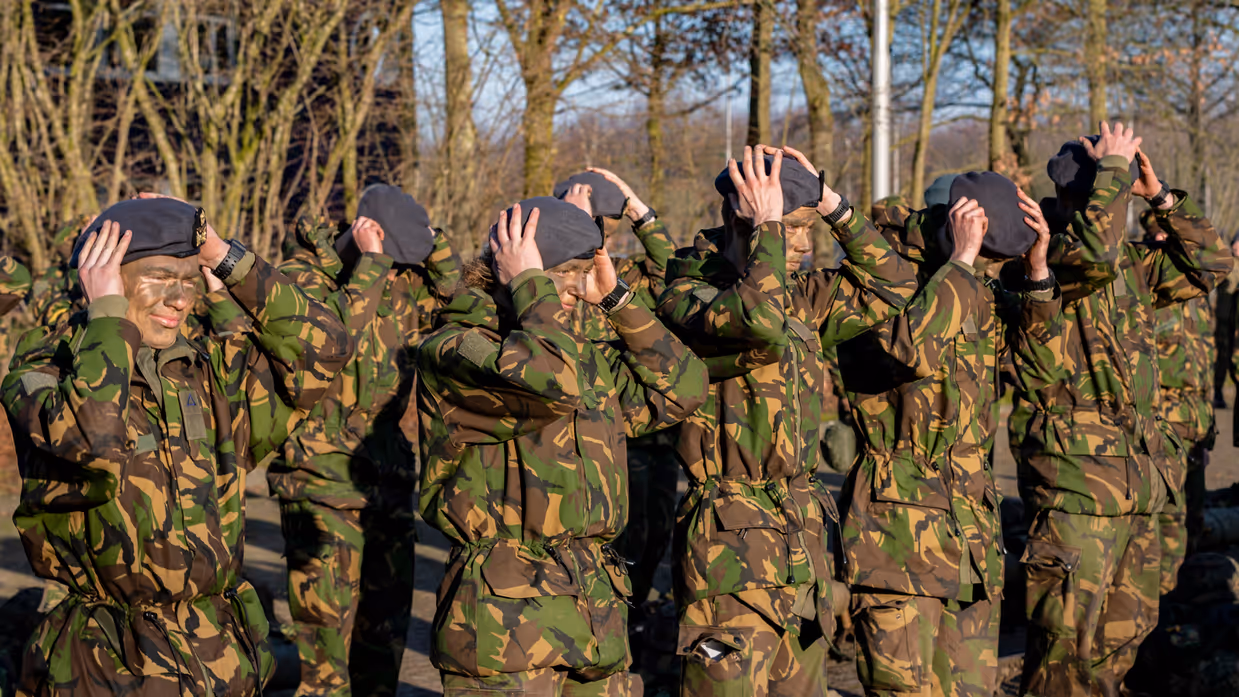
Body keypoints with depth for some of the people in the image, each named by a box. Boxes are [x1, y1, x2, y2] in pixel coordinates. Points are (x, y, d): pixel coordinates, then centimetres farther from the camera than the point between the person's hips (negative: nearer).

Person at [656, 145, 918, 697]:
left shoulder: (799, 296, 12)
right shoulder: (687, 295, -12)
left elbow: (892, 288, 15)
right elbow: (757, 319, -32)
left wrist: (835, 207, 6)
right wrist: (767, 227, -21)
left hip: (803, 532, 8)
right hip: (732, 541, -8)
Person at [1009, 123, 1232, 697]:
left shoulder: (1131, 267, 15)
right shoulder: (1040, 258, -10)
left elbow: (1209, 263, 19)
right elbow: (1093, 255, -31)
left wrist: (1160, 196, 9)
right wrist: (1113, 167, -17)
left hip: (1138, 481, 8)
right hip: (1074, 481, -8)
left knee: (1125, 629, 15)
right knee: (1068, 635, -6)